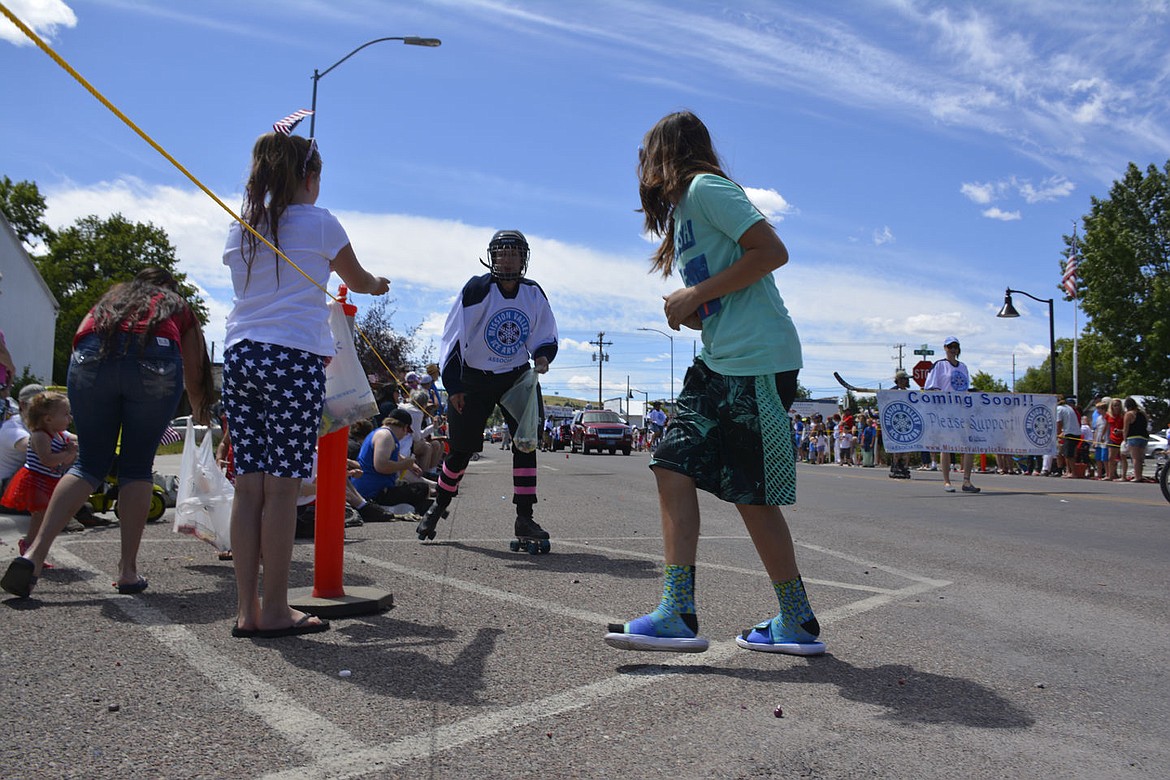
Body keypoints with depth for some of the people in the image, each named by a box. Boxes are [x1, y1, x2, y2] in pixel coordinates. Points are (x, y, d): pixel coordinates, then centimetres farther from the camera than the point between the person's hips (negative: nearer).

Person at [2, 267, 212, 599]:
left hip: (93, 353, 2)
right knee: (137, 466, 7)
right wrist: (200, 416, 49)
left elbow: (81, 335, 24)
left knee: (90, 463, 11)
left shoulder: (113, 295, 37)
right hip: (156, 357, -2)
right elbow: (194, 374, 32)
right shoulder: (179, 307, 32)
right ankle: (127, 570, 5)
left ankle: (35, 553, -3)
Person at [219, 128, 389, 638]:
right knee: (281, 487, -3)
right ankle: (275, 611, 4)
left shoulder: (240, 230, 16)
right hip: (293, 357, -6)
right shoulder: (319, 223, 1)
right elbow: (358, 280, 15)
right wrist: (379, 285, 38)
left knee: (248, 485, 5)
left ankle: (247, 609, 10)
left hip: (239, 355, 6)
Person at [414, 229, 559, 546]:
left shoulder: (534, 294, -2)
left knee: (526, 442, -7)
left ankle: (524, 517, -1)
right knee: (462, 449, 4)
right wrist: (452, 386, -16)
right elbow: (453, 336, -13)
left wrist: (542, 356, -16)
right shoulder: (477, 289, -15)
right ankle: (438, 507, 27)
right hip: (474, 380, -3)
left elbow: (546, 338, 7)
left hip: (516, 377, 3)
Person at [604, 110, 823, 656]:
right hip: (718, 362, 9)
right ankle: (678, 613, 2)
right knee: (673, 466, 0)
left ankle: (799, 623, 13)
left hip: (758, 360, -9)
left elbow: (772, 251, -17)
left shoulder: (706, 187, -5)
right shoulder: (682, 209, 22)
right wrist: (686, 312, 2)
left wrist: (696, 295, -13)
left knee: (752, 495, -3)